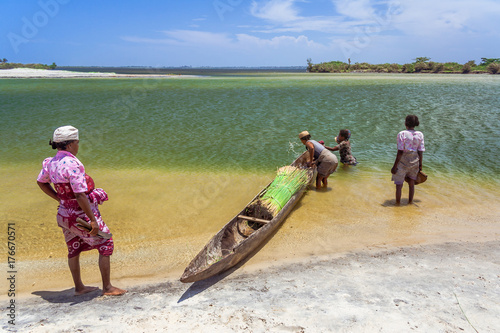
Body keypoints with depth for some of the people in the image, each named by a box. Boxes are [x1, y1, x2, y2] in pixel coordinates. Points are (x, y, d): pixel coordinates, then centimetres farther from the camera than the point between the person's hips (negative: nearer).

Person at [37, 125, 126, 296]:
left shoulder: (51, 162, 1)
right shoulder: (71, 164, -26)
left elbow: (41, 182, 20)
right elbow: (80, 195, -29)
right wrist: (93, 220, -25)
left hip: (65, 214, 9)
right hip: (81, 214, -9)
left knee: (74, 249, 20)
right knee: (106, 245, 5)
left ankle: (79, 287, 35)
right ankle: (107, 287, 13)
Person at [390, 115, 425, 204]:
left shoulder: (402, 134, -16)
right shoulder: (420, 134, -2)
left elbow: (400, 152, -18)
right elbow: (420, 152, -1)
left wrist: (395, 166, -12)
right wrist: (420, 164, 12)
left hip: (403, 161, -5)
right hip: (414, 161, 5)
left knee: (399, 185, 8)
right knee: (411, 184, 20)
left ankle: (397, 204, 17)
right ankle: (410, 202, 31)